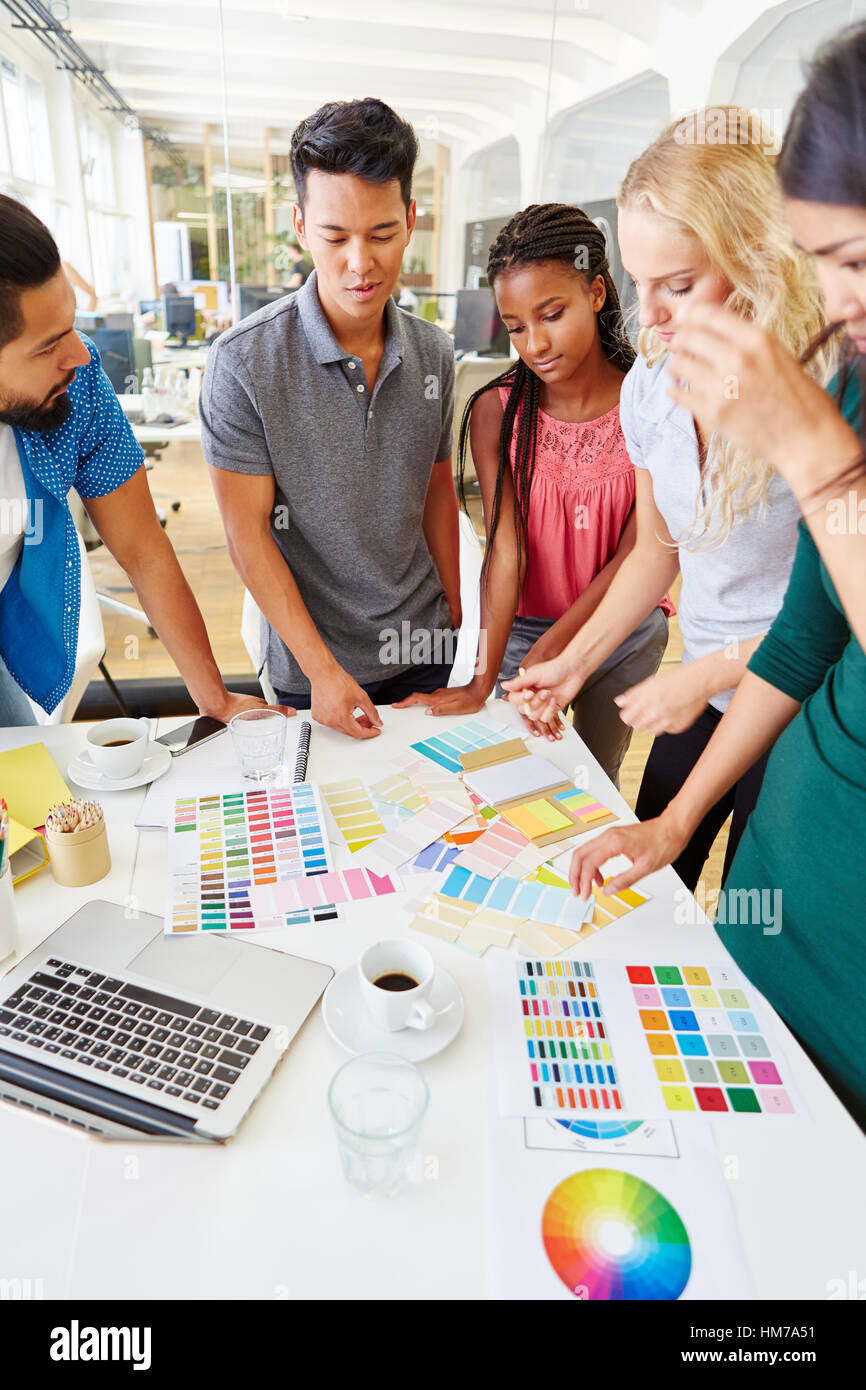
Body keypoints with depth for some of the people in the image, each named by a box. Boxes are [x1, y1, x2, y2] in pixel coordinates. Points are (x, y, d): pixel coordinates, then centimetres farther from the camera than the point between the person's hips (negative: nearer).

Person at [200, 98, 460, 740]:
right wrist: (324, 670, -16)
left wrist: (454, 614, 9)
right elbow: (248, 533, -14)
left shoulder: (433, 352, -1)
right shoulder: (244, 361, -15)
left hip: (424, 647, 4)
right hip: (313, 665, -3)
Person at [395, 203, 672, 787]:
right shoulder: (496, 412, -13)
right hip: (523, 627, 0)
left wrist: (551, 650, -17)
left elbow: (637, 553, -13)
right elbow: (506, 552, -17)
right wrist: (481, 683, -24)